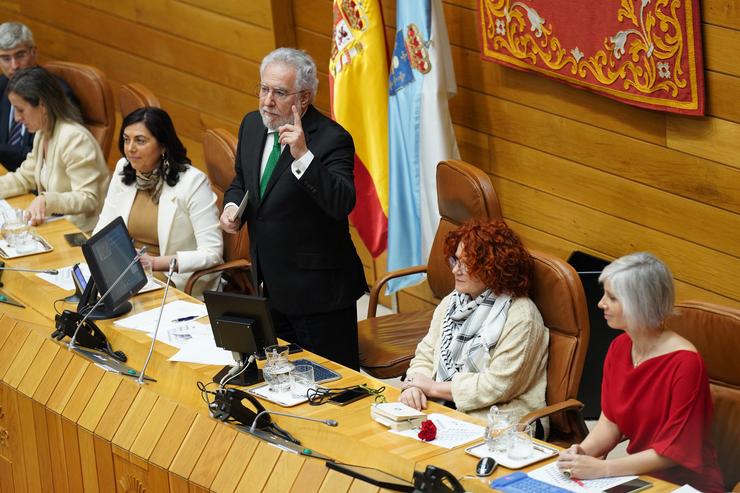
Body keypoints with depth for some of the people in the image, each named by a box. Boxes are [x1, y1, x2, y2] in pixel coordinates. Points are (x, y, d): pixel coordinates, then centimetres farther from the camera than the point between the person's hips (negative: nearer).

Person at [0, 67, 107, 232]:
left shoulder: (74, 139, -20)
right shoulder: (42, 134, 9)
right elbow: (24, 178, 16)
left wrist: (46, 200, -36)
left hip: (79, 230, -8)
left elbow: (88, 200, -23)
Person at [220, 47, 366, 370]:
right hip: (270, 287, 7)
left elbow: (343, 204, -31)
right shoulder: (252, 125, 5)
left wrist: (303, 156, -40)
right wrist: (231, 207, -1)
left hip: (318, 291, -7)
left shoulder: (331, 139, -18)